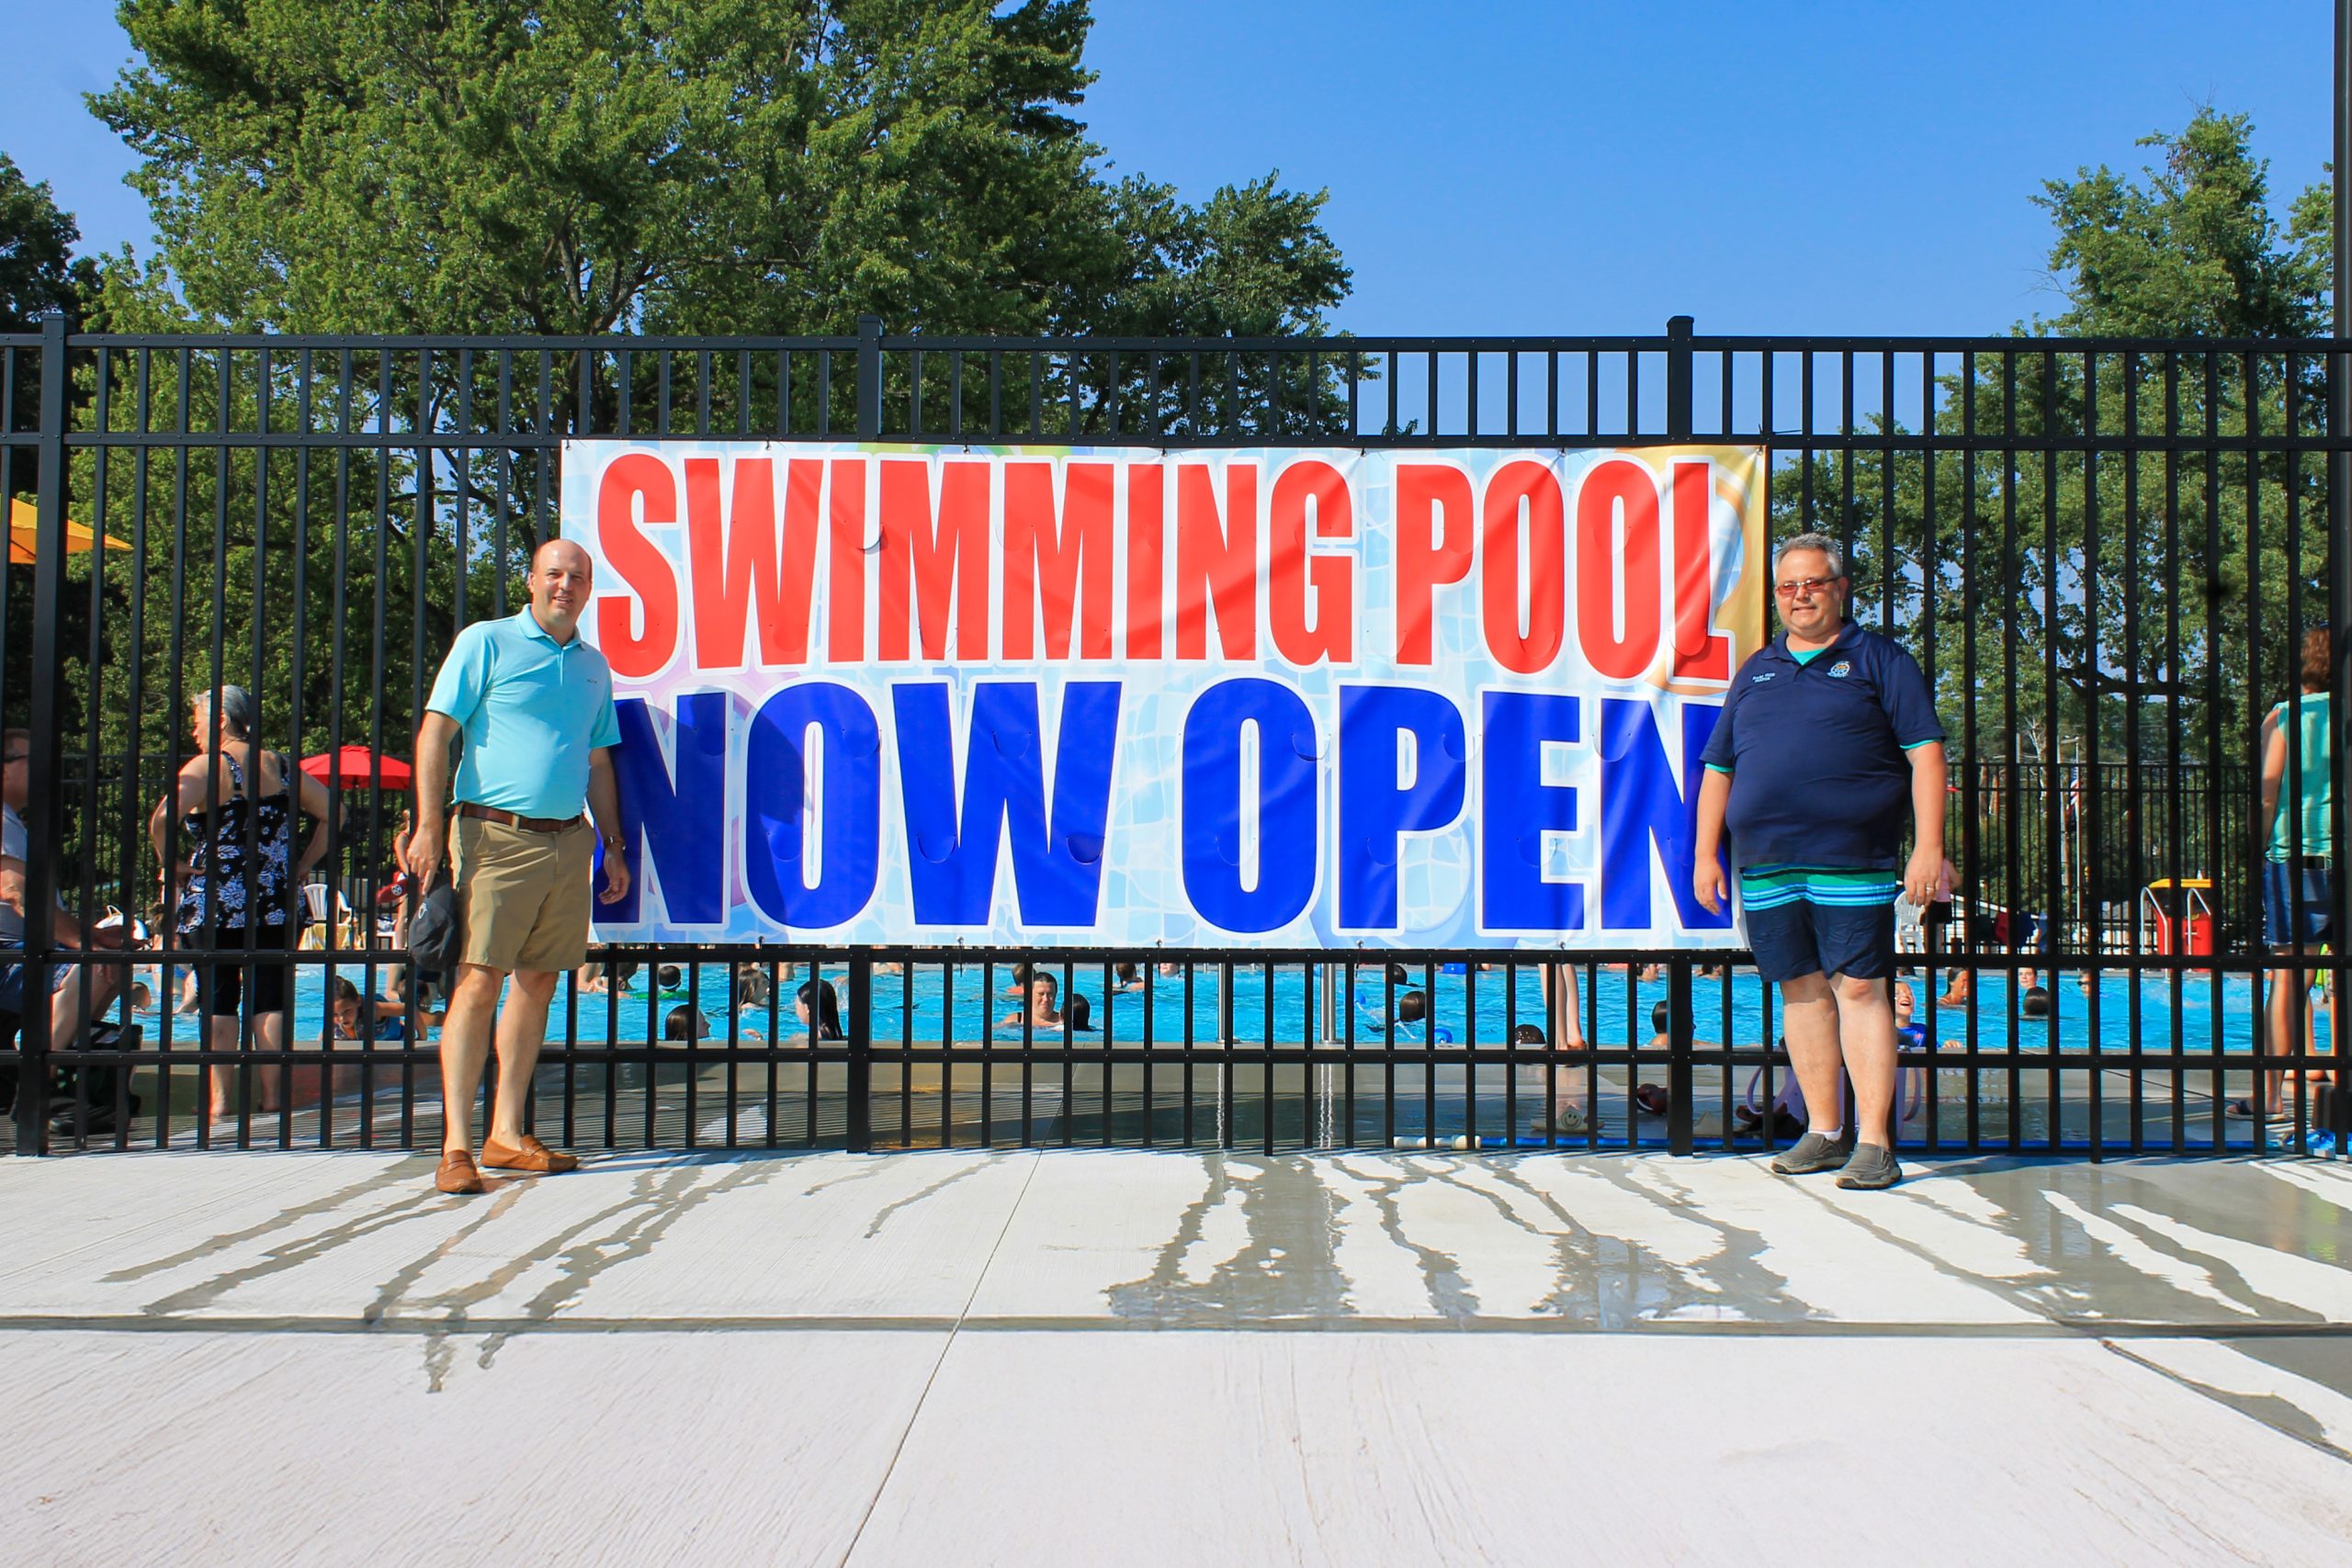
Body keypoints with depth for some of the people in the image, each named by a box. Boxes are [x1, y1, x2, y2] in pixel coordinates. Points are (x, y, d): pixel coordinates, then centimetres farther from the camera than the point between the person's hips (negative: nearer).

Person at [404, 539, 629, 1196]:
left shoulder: (594, 665, 17)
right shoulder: (486, 642, 1)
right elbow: (435, 731, -4)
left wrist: (613, 844, 16)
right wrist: (429, 825, -12)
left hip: (568, 841, 6)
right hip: (497, 835, -6)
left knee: (538, 984, 8)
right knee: (477, 983, -9)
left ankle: (506, 1134, 17)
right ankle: (456, 1146, -5)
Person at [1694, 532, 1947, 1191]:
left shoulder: (1879, 660, 5)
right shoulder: (1755, 672, 18)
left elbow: (1925, 754, -1)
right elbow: (1718, 768, 19)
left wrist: (1929, 848, -10)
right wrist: (1706, 854, 13)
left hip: (1852, 861, -4)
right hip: (1766, 866, 5)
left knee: (1859, 989, -6)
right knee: (1801, 991, 8)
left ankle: (1874, 1142, -1)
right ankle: (1823, 1131, 18)